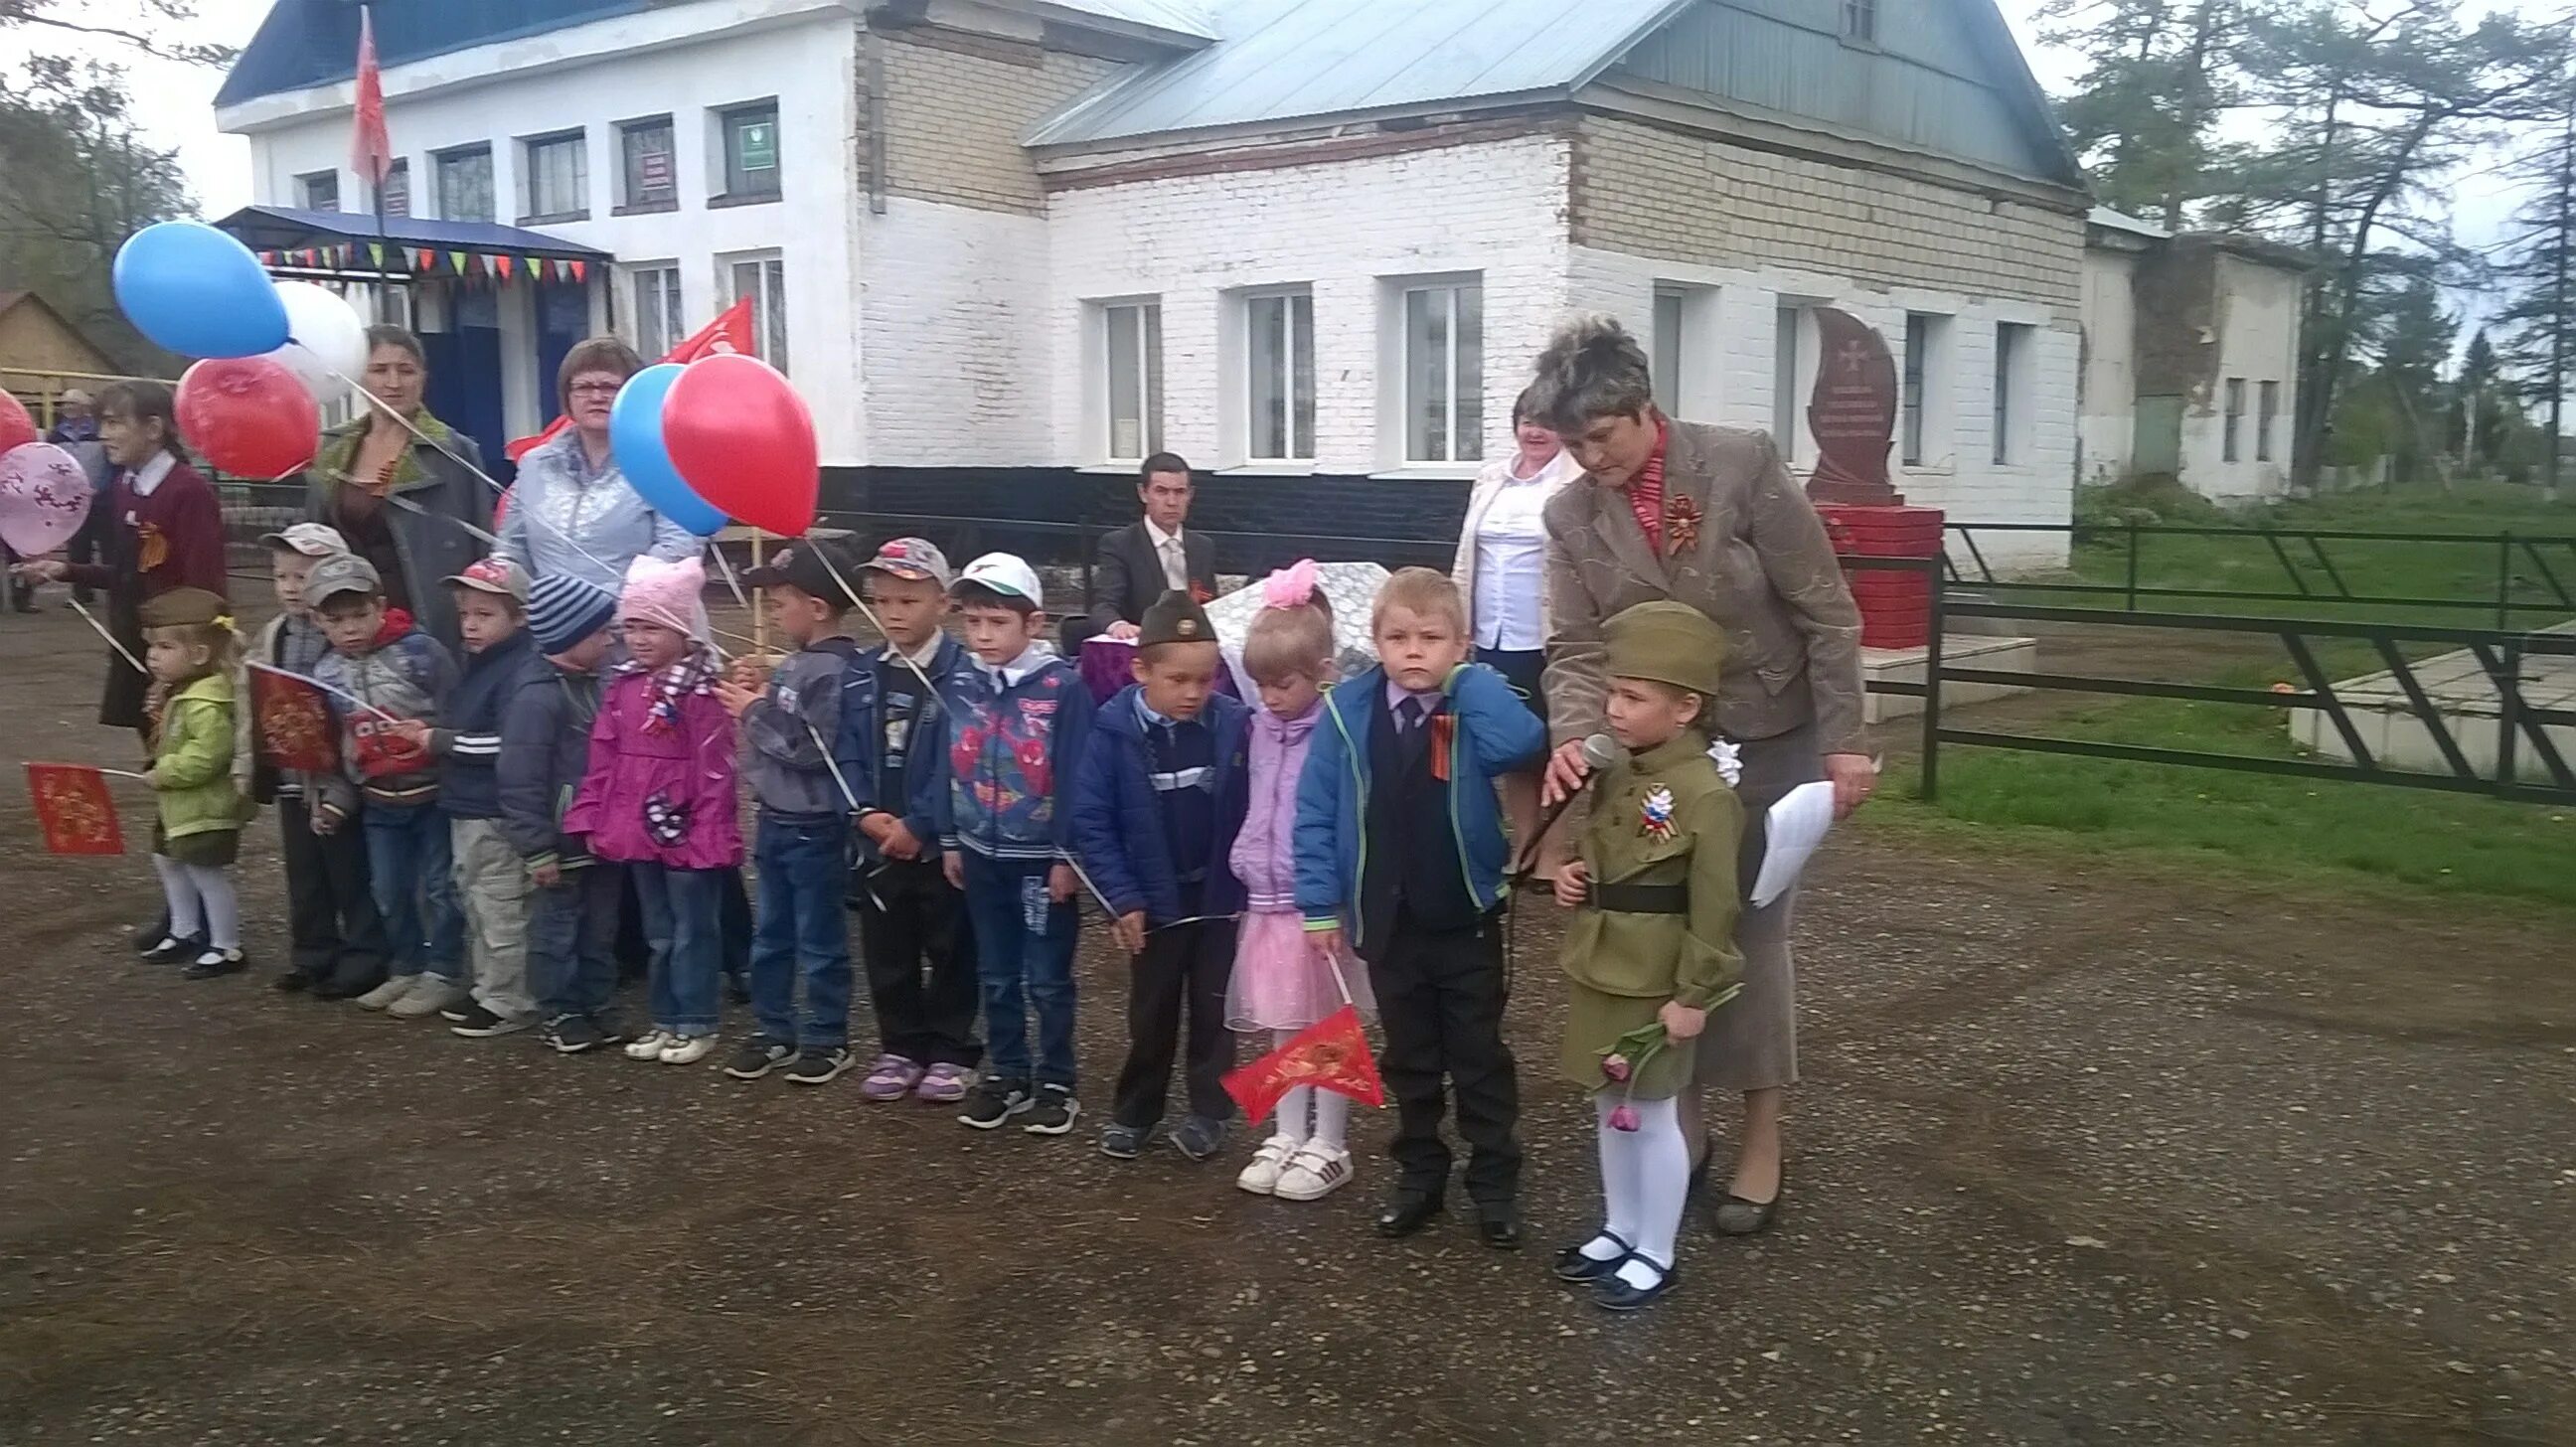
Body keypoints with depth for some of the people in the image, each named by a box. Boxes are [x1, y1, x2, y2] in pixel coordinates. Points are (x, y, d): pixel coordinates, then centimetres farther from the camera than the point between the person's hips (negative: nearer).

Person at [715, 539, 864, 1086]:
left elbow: (814, 749, -26)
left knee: (820, 940, 5)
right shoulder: (794, 665, 8)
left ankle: (828, 1040, 17)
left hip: (815, 828, -9)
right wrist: (752, 703, 0)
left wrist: (757, 714, -16)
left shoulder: (835, 672, -20)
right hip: (776, 821, 9)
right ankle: (775, 1032, 29)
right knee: (769, 936, 17)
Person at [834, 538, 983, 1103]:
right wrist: (865, 813, -11)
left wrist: (917, 824, -18)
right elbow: (848, 754, 4)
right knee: (887, 954, 13)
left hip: (941, 842, -5)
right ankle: (901, 1048, 27)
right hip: (877, 843, 5)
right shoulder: (861, 676, 6)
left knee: (951, 951, 8)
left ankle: (950, 1051, 20)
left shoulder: (963, 675, -11)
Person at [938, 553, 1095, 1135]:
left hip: (1042, 857, -5)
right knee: (996, 976, 15)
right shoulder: (961, 687, 2)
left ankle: (1055, 1082, 19)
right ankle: (1007, 1074, 28)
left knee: (1047, 980, 6)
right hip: (982, 855, 5)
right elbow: (950, 767, 10)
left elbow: (1075, 776, -13)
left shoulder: (1063, 687, -15)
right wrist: (949, 841, 10)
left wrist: (1067, 855, -13)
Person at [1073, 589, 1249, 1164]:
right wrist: (1122, 898, -12)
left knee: (1214, 1009, 13)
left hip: (1220, 896, 0)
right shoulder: (1114, 730, -15)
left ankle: (1209, 1110, 26)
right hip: (1154, 900, 0)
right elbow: (1091, 820, -11)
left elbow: (1255, 811, -5)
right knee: (1151, 1014, 15)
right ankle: (1133, 1112, 29)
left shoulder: (1234, 725, -14)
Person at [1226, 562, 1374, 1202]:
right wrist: (1246, 865, 14)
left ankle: (1329, 1147, 17)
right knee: (1285, 1029, 15)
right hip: (1269, 902, 7)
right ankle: (1287, 1138, 26)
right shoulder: (1262, 727, 8)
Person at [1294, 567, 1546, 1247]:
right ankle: (1419, 1174, 32)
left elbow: (1521, 744, -32)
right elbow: (1316, 814, -4)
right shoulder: (1347, 712, -6)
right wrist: (1321, 905, -7)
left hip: (1467, 918, -2)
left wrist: (1469, 678, -21)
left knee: (1480, 1057, 11)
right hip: (1386, 922, 2)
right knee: (1409, 1059, 17)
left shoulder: (1473, 706, -9)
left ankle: (1495, 1183, 22)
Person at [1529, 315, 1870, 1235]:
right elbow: (1576, 649, -6)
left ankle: (1762, 1138, 17)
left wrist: (1844, 741, -15)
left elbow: (1826, 614, -13)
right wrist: (1572, 737, -26)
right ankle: (1682, 1121, 24)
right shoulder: (1571, 514, -5)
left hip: (1767, 740, -3)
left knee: (1750, 933, 2)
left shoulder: (1743, 466, -17)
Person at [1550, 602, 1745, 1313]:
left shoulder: (1705, 794, -20)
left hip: (1654, 984, -8)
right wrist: (1575, 878, 3)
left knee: (1650, 1114, 4)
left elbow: (1715, 908, -18)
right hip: (1596, 971, 8)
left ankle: (1655, 1256, 19)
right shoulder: (1618, 776, 5)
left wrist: (1694, 995, -17)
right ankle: (1620, 1231, 34)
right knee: (1611, 1108, 18)